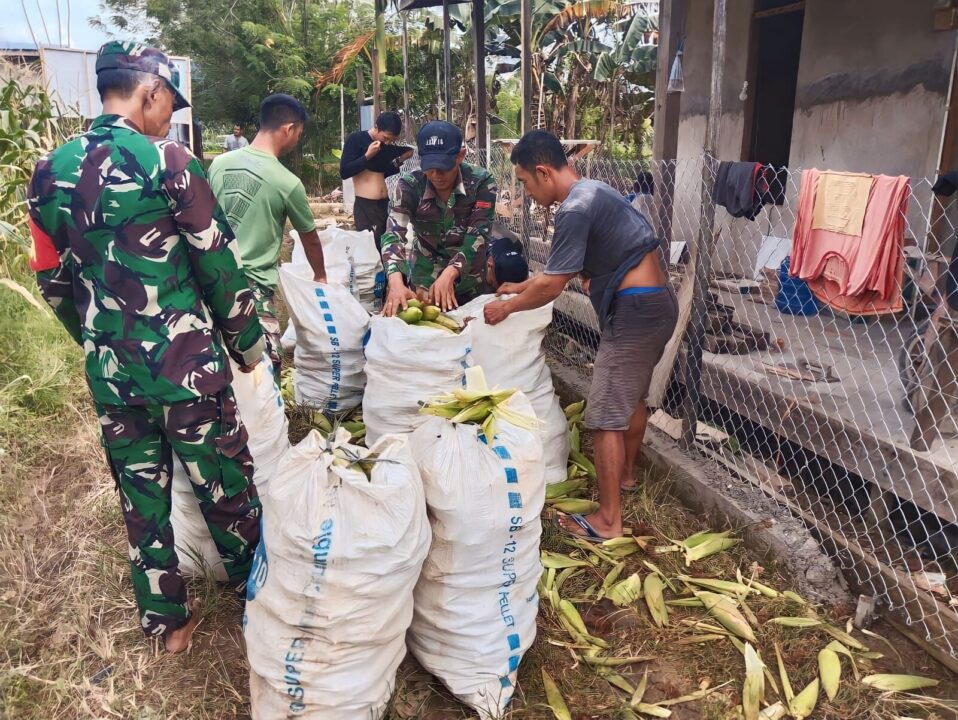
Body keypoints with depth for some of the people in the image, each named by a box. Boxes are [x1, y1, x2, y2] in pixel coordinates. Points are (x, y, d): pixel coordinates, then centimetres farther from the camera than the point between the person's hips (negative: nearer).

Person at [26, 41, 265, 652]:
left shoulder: (50, 172, 4)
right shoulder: (167, 160, -13)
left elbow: (53, 280, 11)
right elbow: (219, 264, -11)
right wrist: (247, 342, 2)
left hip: (109, 371, 6)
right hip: (187, 365, -5)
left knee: (142, 497, 17)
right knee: (226, 491, 13)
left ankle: (167, 621, 33)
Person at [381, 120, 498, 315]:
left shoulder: (481, 182, -17)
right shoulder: (410, 186, -15)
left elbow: (477, 236, -23)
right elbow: (393, 234, -25)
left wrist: (449, 274, -40)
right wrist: (396, 282, -44)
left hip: (470, 281, 0)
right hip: (424, 281, 1)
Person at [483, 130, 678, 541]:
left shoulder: (575, 210, -18)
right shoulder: (592, 192, 14)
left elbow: (553, 286, -16)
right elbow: (564, 269, 22)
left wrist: (507, 307, -1)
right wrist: (522, 287, 24)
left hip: (634, 311, -10)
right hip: (657, 304, 10)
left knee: (606, 415, -6)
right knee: (633, 396, 24)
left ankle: (608, 521, 1)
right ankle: (625, 474, 44)